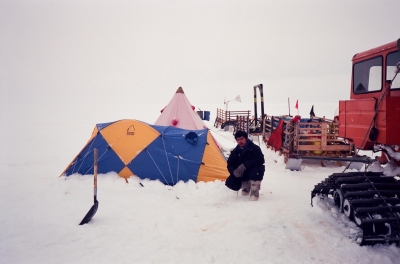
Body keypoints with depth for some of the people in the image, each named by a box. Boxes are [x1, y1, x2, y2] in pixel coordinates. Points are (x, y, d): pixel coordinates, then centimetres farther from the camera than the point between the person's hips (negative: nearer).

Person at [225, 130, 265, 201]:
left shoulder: (254, 148, -15)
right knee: (230, 183, -18)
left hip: (253, 173, -5)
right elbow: (230, 165, -1)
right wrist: (234, 171, -27)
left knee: (256, 171, -40)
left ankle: (255, 191, -13)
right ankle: (247, 186, 14)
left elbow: (260, 160, -30)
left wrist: (245, 166, -39)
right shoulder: (235, 151, -1)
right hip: (241, 174, 5)